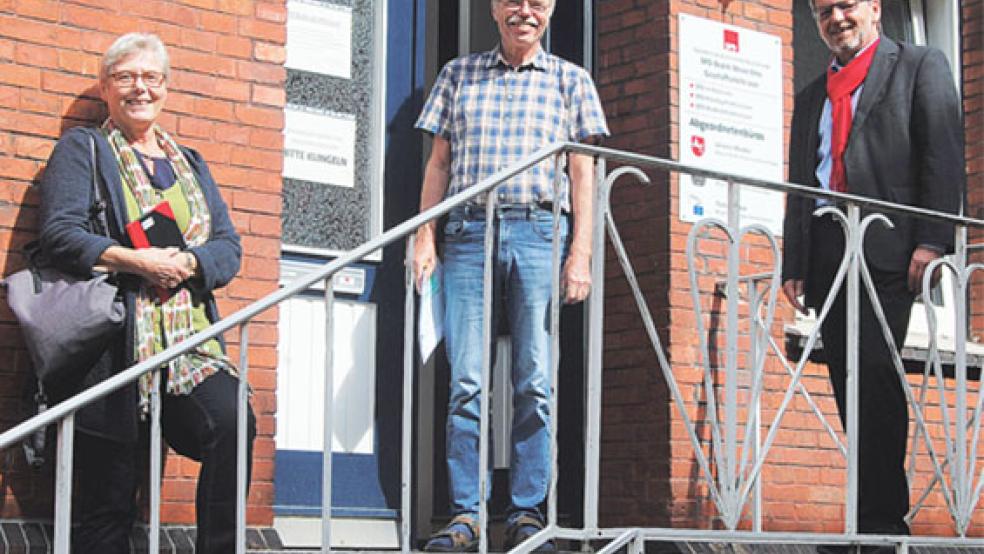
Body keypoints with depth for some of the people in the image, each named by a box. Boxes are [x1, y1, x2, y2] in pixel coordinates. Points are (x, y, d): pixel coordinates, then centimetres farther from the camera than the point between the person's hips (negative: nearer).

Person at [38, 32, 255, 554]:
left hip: (189, 343, 3)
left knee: (234, 423, -26)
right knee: (107, 507, -7)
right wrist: (135, 261, -17)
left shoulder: (190, 164, 26)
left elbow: (228, 247, 15)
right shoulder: (81, 149, 13)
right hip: (111, 342, -3)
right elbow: (60, 233, -3)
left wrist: (187, 263, -8)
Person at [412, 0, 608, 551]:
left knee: (535, 382, -4)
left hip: (538, 233, -1)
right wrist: (426, 239, 5)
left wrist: (581, 252, -2)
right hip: (468, 231, 1)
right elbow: (439, 164, 16)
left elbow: (582, 173, 8)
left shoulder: (570, 80, 14)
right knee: (467, 382, -6)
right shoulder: (459, 74, 17)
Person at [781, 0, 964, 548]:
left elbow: (944, 154, -1)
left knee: (874, 372, -18)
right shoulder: (812, 97, 26)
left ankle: (882, 517, -16)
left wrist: (932, 238, -13)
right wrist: (794, 265, 11)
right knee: (850, 385, 1)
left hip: (888, 246, -6)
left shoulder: (921, 65, 10)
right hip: (826, 252, 6)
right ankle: (882, 517, 4)